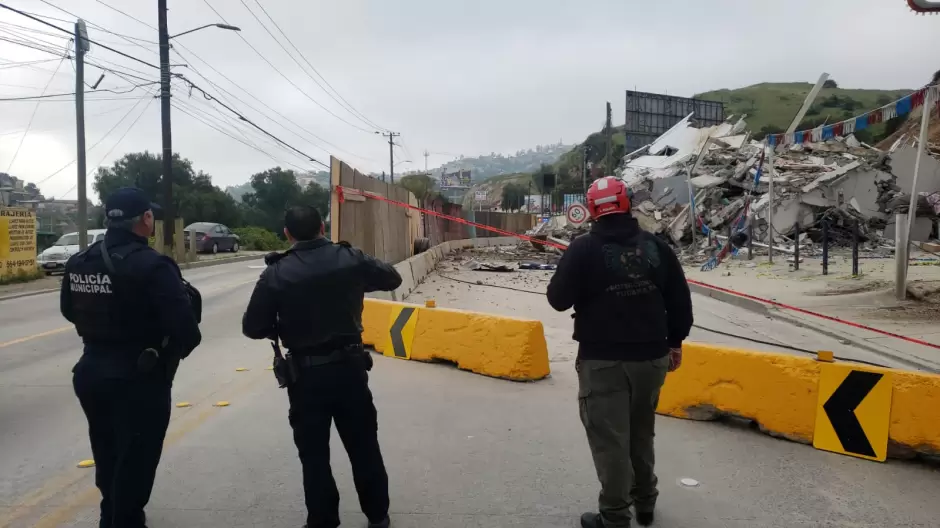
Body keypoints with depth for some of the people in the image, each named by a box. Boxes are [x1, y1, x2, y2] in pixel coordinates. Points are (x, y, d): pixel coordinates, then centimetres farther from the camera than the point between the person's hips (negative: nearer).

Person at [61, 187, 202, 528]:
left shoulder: (79, 263, -1)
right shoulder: (152, 266, -22)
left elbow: (69, 311, 16)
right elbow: (187, 331, -25)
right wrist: (169, 355, -4)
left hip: (91, 370, 8)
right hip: (139, 378, -7)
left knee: (107, 456, 27)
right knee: (135, 461, 11)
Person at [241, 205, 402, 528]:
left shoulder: (276, 274, -10)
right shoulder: (350, 259, -6)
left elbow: (252, 328, -6)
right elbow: (392, 279, 9)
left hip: (305, 374, -2)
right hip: (349, 367, 2)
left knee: (314, 454, 13)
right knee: (364, 447, 17)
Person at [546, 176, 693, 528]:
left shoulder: (584, 248, -12)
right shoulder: (655, 246, 1)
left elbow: (558, 299, -8)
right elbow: (680, 299, 6)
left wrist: (575, 279, 12)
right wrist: (675, 342, 18)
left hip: (603, 360, -5)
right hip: (650, 356, 5)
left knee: (610, 439, 4)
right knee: (641, 433, 22)